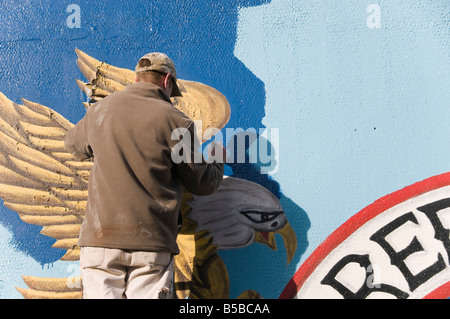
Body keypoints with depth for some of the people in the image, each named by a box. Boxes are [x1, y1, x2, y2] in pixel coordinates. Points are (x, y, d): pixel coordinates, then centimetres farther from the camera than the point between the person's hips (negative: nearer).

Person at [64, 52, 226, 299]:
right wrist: (219, 160, 26)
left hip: (100, 235, 3)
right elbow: (202, 184, 5)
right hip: (151, 244, -3)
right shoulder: (175, 122, -3)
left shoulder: (100, 110, 8)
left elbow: (73, 144, 29)